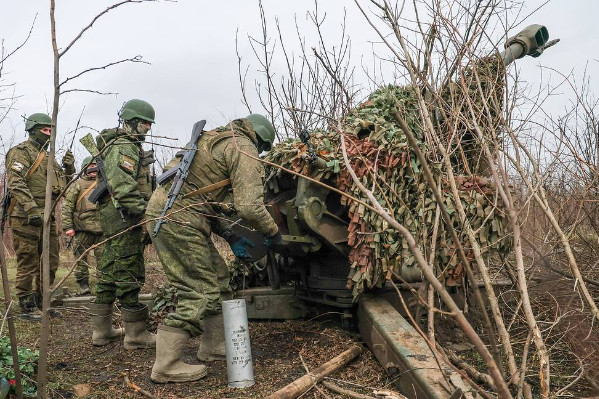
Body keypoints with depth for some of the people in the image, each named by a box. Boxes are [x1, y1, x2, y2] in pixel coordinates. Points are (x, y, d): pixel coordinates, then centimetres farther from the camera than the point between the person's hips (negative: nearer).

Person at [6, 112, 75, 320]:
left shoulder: (47, 156, 20)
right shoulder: (20, 152, -5)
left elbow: (63, 184, 22)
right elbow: (16, 184, -17)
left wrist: (69, 168, 4)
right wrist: (32, 209, -26)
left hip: (48, 217, 9)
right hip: (26, 218, -8)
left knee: (50, 263, 13)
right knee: (28, 264, -2)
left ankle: (41, 303, 24)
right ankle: (27, 307, 8)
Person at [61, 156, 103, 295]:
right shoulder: (77, 185, 3)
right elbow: (66, 206, -2)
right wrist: (67, 226, -9)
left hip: (101, 229, 3)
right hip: (82, 229, -3)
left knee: (103, 258, 3)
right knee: (81, 258, 3)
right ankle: (83, 285, 14)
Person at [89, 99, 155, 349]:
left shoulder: (129, 146, 22)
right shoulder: (124, 148, -11)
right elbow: (124, 187, -24)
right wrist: (142, 211, -28)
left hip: (112, 219, 11)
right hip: (124, 218, -11)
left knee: (110, 271, 14)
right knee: (129, 273, -7)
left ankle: (102, 330, 23)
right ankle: (135, 334, 0)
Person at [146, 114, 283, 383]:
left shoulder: (214, 139, 22)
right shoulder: (244, 150, -8)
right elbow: (250, 207, -19)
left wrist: (230, 237, 21)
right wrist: (273, 232, 1)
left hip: (163, 209, 10)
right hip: (178, 220, -10)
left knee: (217, 278, 17)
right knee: (200, 292, -4)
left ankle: (214, 346, 27)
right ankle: (166, 366, 3)